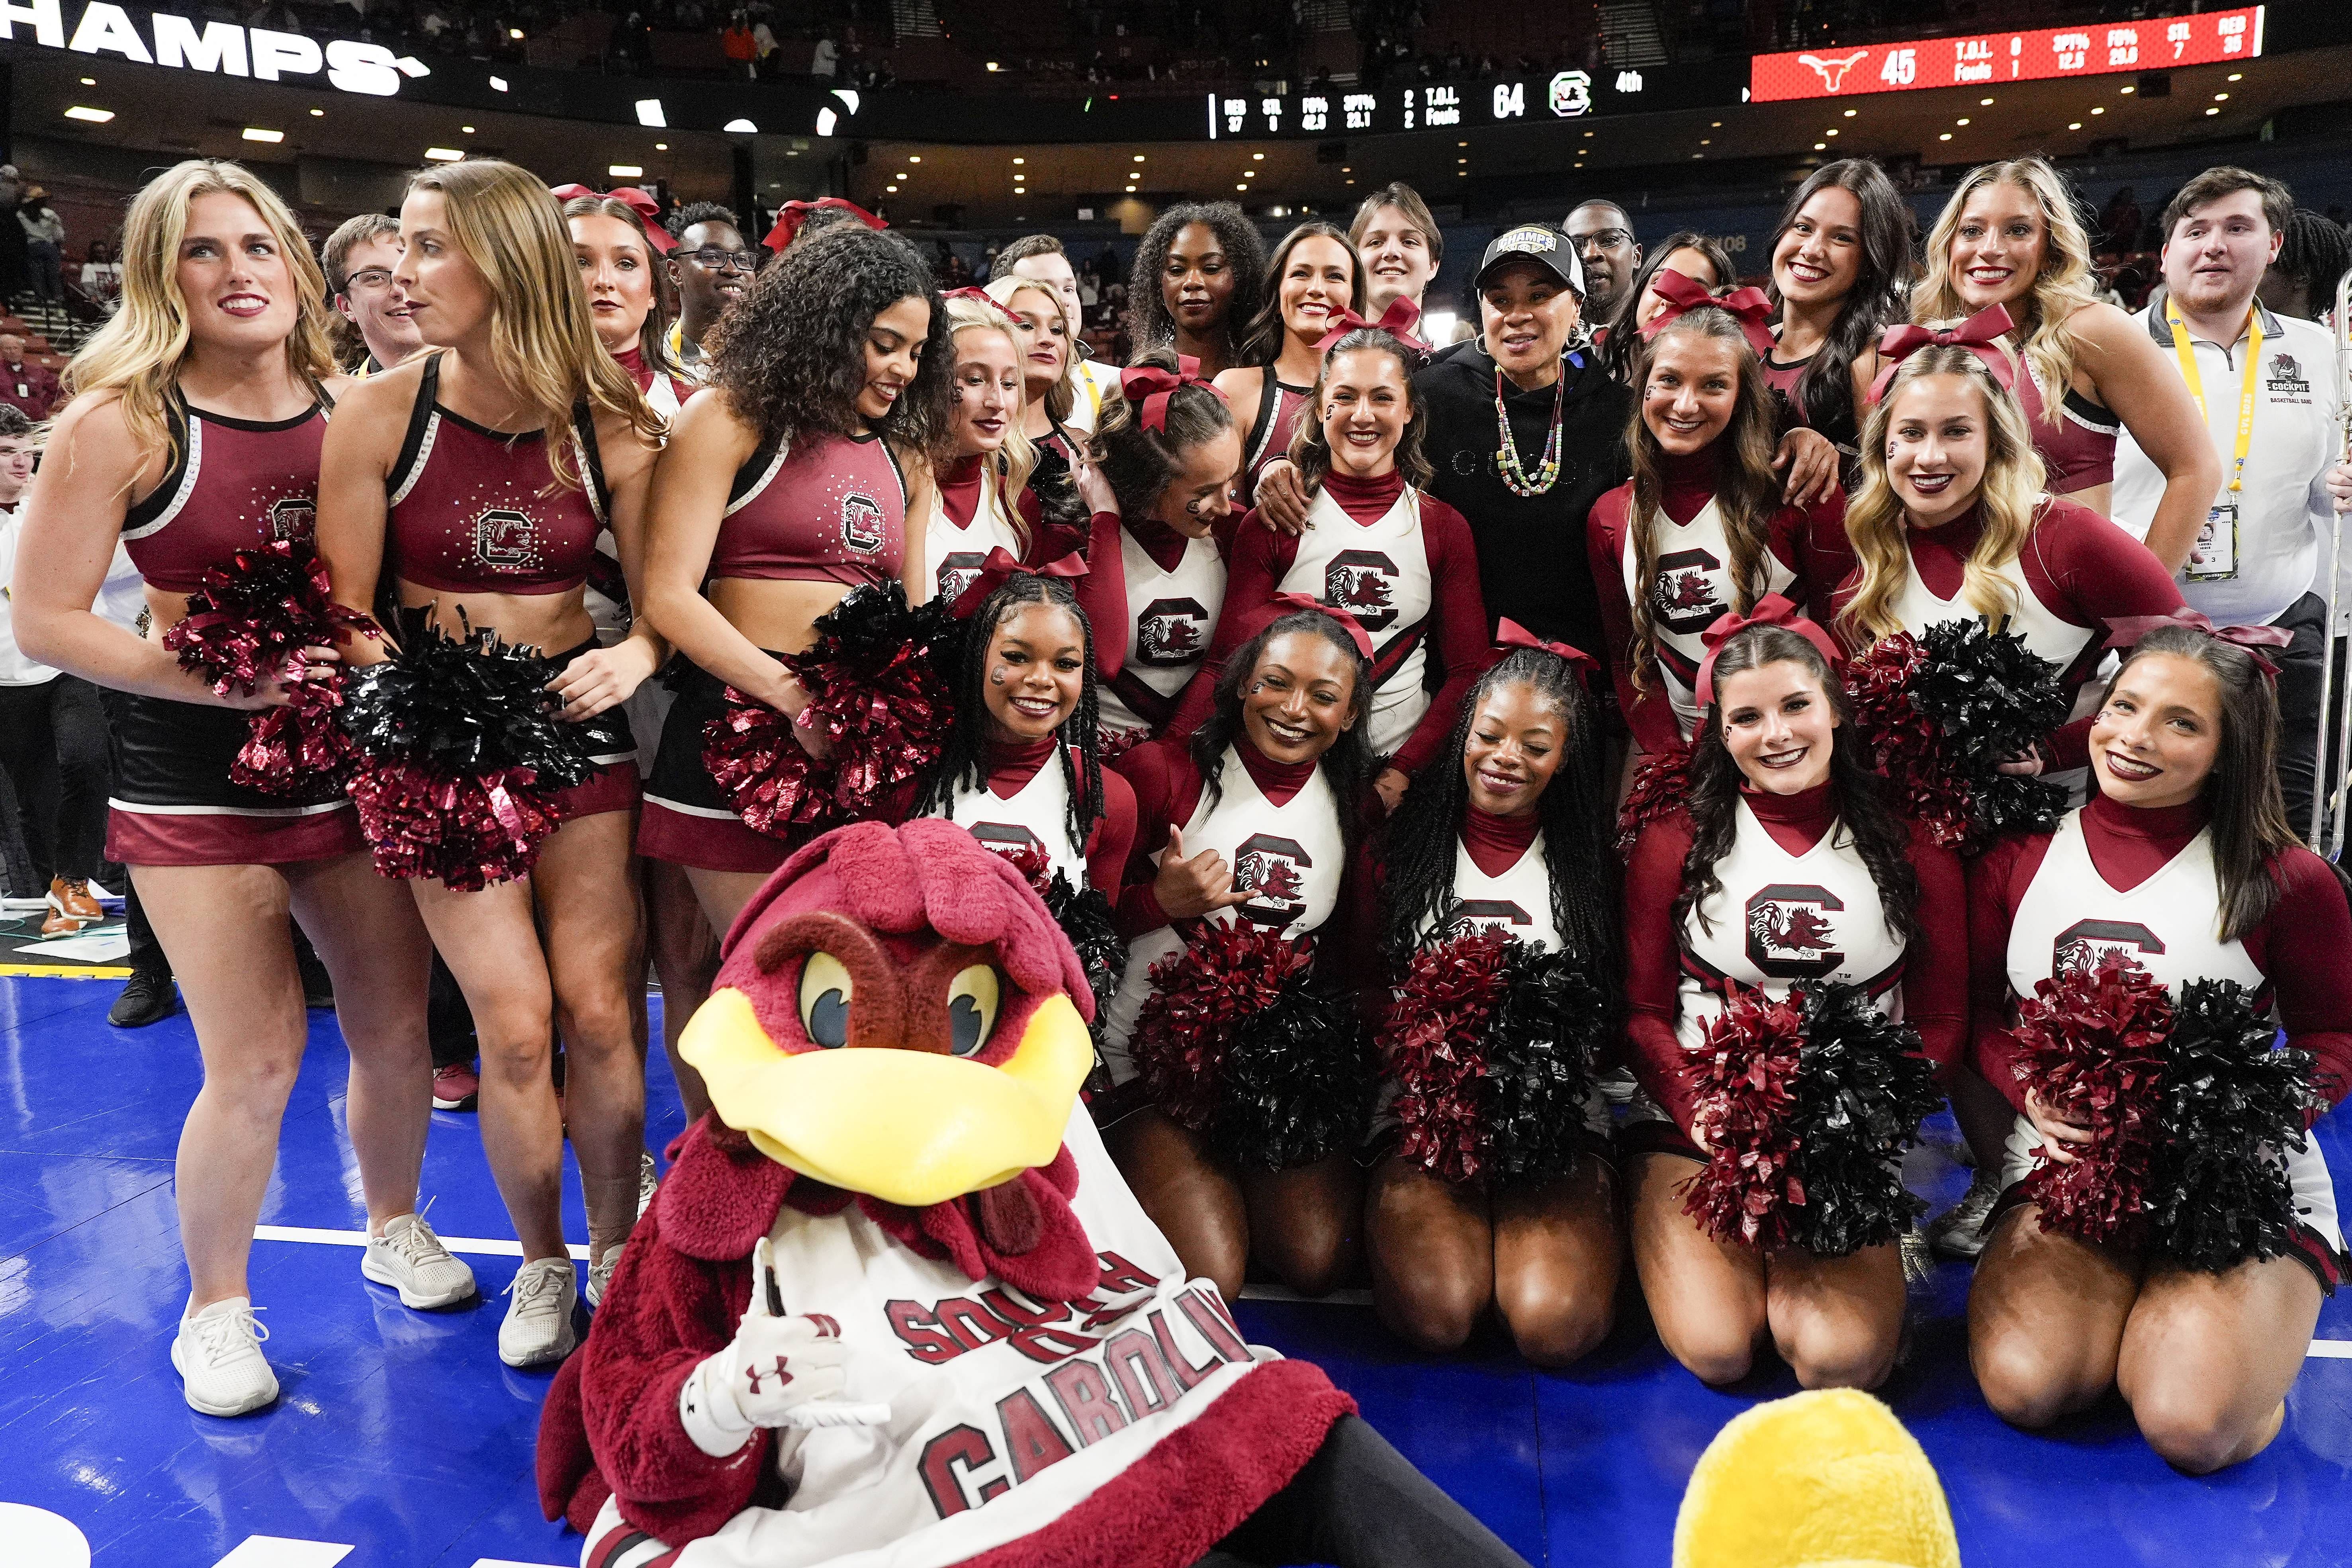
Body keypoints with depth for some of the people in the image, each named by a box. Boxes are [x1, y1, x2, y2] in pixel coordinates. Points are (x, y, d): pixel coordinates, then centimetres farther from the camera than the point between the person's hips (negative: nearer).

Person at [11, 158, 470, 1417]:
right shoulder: (121, 425, -9)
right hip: (197, 769, -4)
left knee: (398, 1022, 11)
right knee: (256, 1064, -3)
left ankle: (395, 1229, 38)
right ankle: (215, 1310, 23)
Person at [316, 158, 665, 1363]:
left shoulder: (608, 427, -2)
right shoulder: (382, 413, -5)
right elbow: (342, 616, -2)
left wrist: (633, 657, -18)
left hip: (575, 724, 1)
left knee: (599, 1015, -1)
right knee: (515, 1024, -4)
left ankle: (617, 1254, 22)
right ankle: (541, 1267, 20)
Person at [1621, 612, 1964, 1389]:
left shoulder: (1912, 848, 3)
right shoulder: (1675, 843, 1)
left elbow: (1943, 1021, 4)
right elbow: (1642, 1013, 1)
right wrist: (1705, 1114, -17)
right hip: (1691, 1129, 0)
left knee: (1842, 1360, -20)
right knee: (1717, 1349, -19)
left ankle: (1787, 1248, 12)